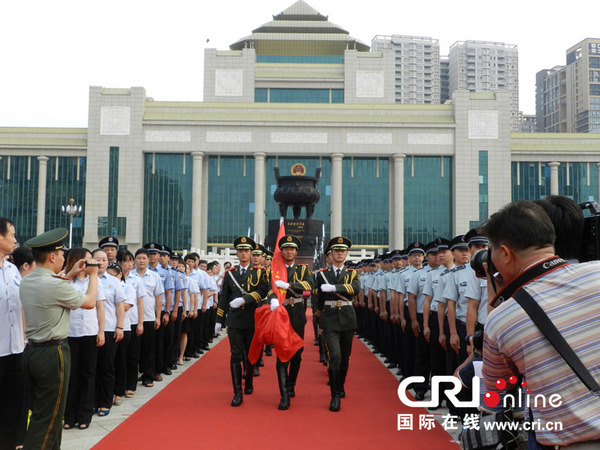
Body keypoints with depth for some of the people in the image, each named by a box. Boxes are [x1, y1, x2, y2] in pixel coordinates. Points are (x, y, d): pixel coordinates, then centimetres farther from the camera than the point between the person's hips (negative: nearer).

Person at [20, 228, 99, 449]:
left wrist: (69, 275, 23)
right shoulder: (56, 286, -21)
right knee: (49, 417, 0)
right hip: (52, 354, -9)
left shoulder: (26, 282, 4)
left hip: (31, 350, 9)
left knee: (38, 411, 17)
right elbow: (89, 302, -7)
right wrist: (93, 275, 7)